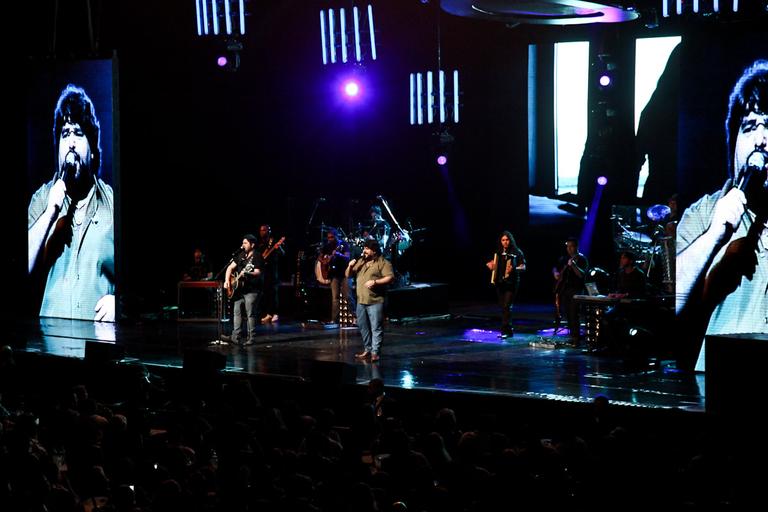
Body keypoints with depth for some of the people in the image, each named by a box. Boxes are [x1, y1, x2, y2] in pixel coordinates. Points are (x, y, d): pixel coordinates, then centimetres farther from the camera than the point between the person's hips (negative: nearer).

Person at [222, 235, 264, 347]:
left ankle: (251, 338, -2)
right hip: (239, 289, 8)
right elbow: (230, 268, 18)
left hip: (252, 290, -8)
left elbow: (258, 273, -18)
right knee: (237, 312, 4)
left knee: (251, 314, -6)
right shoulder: (241, 255, 14)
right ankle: (236, 337, 4)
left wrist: (247, 273, -36)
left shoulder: (257, 257, -8)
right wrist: (227, 280, 5)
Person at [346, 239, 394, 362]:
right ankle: (367, 349, 24)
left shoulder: (383, 263, -5)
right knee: (363, 327, 13)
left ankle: (375, 352, -6)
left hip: (375, 301, -7)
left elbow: (390, 277, -13)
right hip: (361, 301, 7)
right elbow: (348, 275, 18)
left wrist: (375, 282, -23)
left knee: (376, 328, -7)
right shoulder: (360, 262, 15)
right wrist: (350, 266, -3)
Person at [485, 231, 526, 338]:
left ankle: (505, 330, -15)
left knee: (507, 306, -14)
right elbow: (493, 263, 26)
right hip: (499, 282, 6)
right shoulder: (498, 252, 12)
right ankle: (509, 329, 19)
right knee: (503, 307, 9)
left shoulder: (517, 252, -2)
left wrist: (513, 269, -22)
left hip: (511, 283, -6)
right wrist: (489, 264, 4)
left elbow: (523, 267, -5)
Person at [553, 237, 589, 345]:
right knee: (568, 315, 7)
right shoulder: (564, 259, 15)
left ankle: (575, 339, -15)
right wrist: (555, 273, 4)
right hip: (564, 290, 7)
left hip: (576, 290, -7)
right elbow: (555, 268, 26)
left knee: (573, 315, -14)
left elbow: (582, 274, -17)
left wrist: (573, 265, -31)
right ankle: (573, 336, 14)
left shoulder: (581, 259, -3)